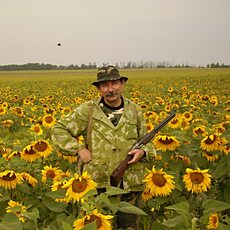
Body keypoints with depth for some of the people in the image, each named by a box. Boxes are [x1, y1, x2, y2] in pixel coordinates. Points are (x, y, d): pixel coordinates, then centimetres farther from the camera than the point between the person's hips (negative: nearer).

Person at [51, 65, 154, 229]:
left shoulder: (135, 111, 7)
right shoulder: (88, 110, -2)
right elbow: (58, 131, 2)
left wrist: (142, 152, -6)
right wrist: (79, 150, -9)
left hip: (129, 184, 2)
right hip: (98, 183, -2)